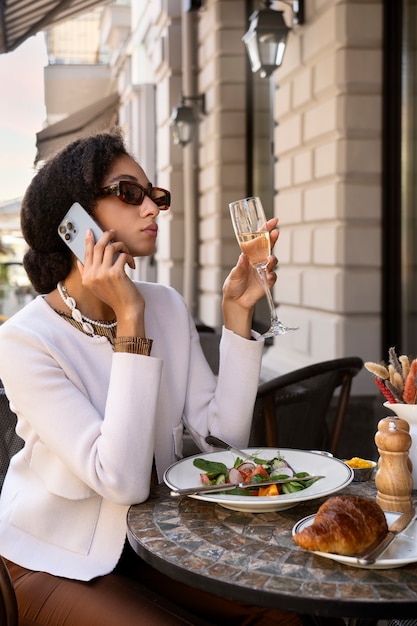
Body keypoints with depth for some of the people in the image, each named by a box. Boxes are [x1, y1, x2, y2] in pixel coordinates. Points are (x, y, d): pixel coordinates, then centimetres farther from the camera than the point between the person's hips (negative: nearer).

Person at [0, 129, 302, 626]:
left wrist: (238, 310, -13)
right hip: (54, 561, -5)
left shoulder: (167, 306, -1)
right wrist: (130, 320, -30)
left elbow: (223, 436, -7)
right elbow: (124, 482, -28)